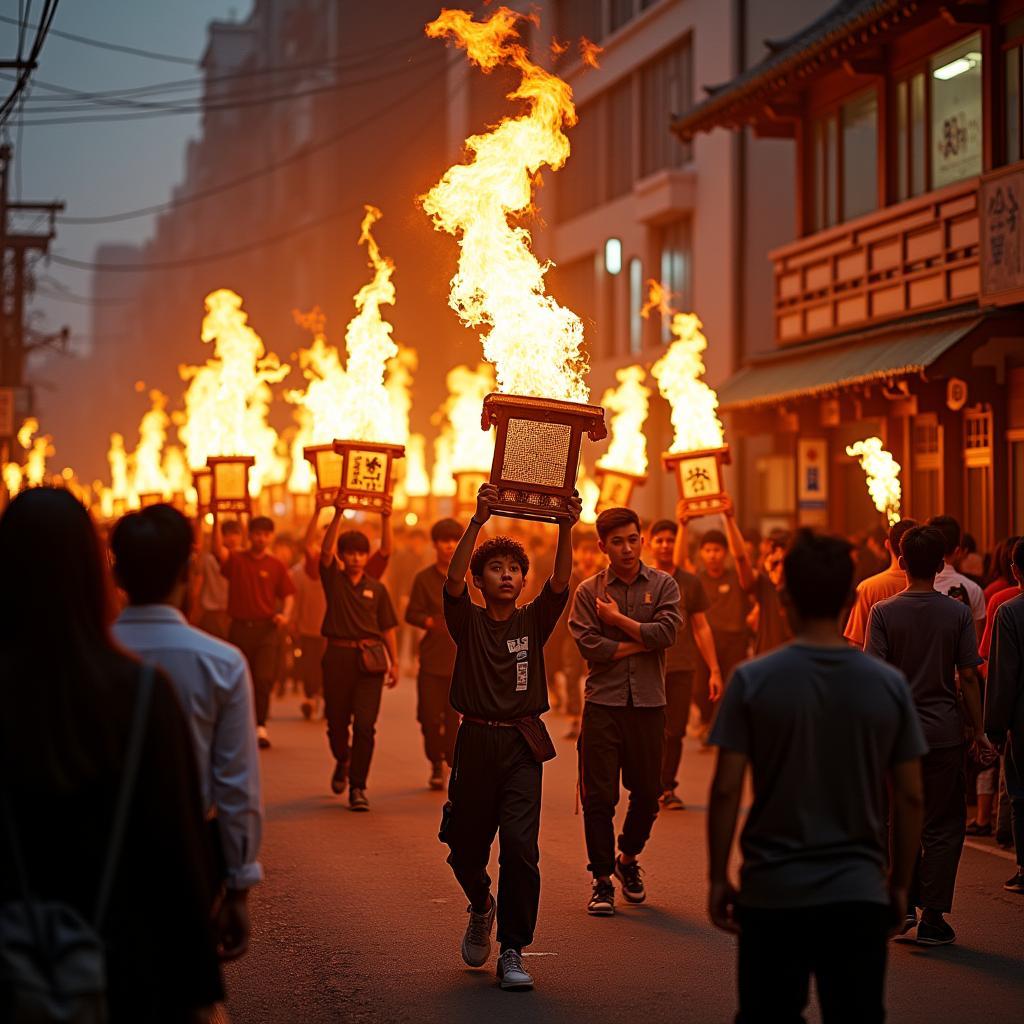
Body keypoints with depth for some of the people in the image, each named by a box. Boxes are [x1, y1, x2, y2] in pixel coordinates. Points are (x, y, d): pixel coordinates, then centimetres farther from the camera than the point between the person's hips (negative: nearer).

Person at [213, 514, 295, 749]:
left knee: (263, 678, -13)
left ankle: (260, 726, -8)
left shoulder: (276, 566, 5)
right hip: (239, 626, 1)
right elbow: (218, 549, -16)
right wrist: (216, 519, -25)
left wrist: (285, 614, -11)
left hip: (265, 627, -1)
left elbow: (288, 595, 8)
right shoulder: (236, 559, 3)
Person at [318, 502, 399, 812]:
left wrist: (394, 663, 4)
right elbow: (325, 551, -13)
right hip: (338, 656, 0)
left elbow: (387, 628, 10)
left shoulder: (376, 588, 9)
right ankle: (342, 761, 42)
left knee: (365, 725, -9)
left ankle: (358, 787, -6)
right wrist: (338, 515, -22)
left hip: (370, 659, 0)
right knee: (337, 722, 10)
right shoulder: (334, 580, 5)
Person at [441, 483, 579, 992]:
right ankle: (482, 907, 42)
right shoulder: (469, 622, 3)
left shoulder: (533, 621, 6)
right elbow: (453, 579, -16)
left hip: (523, 745, 0)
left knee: (520, 849, -12)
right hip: (476, 743, 0)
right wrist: (478, 522, -28)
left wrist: (566, 529, -26)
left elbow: (560, 582, -10)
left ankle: (512, 952, -4)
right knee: (466, 849, 10)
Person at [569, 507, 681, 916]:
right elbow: (589, 645, -9)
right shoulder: (589, 591, 3)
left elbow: (666, 632, -10)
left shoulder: (663, 585, 6)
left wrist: (617, 619, -5)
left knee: (647, 793, 9)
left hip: (648, 702, 1)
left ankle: (628, 858, 33)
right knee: (598, 795, -2)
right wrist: (639, 643, -7)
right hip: (603, 702, -1)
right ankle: (602, 879, 10)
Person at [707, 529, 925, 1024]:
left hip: (772, 891, -1)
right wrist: (899, 883, 12)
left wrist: (718, 877, 3)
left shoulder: (753, 680, -7)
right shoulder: (889, 685, -2)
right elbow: (909, 797, 1)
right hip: (859, 892, 1)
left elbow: (725, 790, -8)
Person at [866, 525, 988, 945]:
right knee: (943, 825, 6)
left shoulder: (884, 612, -5)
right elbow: (968, 677, -5)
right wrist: (978, 730, 3)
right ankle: (932, 918, 4)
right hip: (944, 732, -1)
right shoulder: (958, 613, -4)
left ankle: (904, 904, 14)